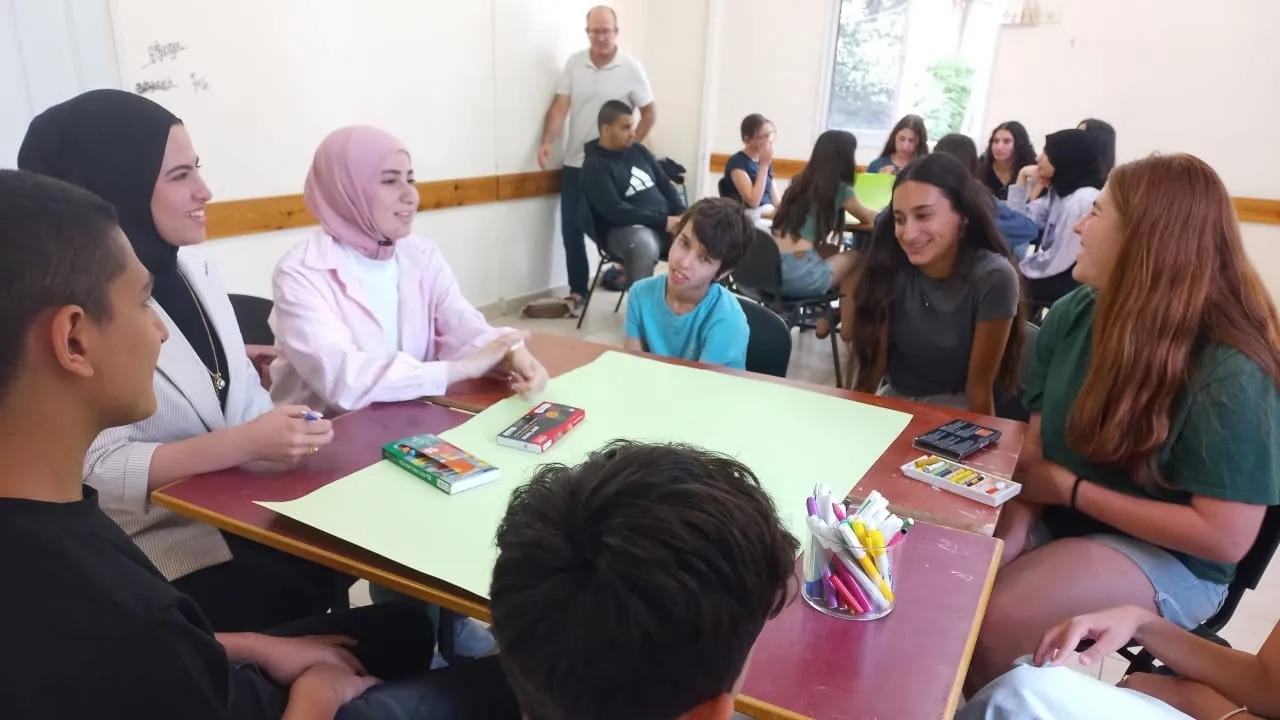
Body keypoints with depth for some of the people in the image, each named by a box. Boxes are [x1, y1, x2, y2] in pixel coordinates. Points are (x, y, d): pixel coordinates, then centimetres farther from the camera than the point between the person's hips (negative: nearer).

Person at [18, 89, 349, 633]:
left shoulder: (192, 268, 7)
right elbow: (96, 471, -22)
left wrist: (284, 433, -9)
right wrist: (246, 443, -29)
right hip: (164, 547, -6)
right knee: (304, 608, -19)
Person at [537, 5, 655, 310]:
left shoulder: (631, 68, -5)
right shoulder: (574, 63, 1)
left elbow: (650, 113, 0)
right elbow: (560, 106, -3)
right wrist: (547, 142, -17)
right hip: (575, 162, 3)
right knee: (571, 228, 5)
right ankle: (577, 290, 17)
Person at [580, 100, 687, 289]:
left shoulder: (639, 150, 15)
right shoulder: (594, 166, -7)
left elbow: (666, 185, 18)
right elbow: (615, 211, -18)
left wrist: (682, 215, -3)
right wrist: (663, 222, -21)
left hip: (666, 221, 7)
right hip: (625, 228, -7)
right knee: (644, 245, -41)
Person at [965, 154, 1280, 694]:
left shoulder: (1230, 374, -21)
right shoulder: (1075, 313, -4)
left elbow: (1226, 537, -21)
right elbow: (1039, 436, 2)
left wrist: (1072, 488, -19)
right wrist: (1018, 518, -15)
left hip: (1166, 556, -5)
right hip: (1055, 515, 5)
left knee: (987, 623, -25)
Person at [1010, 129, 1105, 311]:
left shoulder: (1085, 199, -21)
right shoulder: (1059, 192, 11)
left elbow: (1058, 261, -23)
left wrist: (1023, 265, -5)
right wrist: (1022, 180, 5)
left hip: (1064, 292, -8)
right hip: (1047, 284, 8)